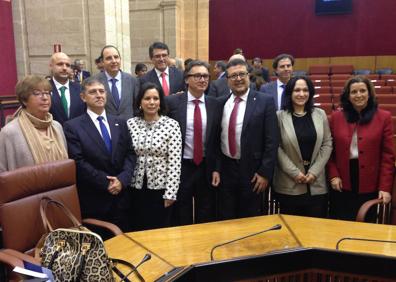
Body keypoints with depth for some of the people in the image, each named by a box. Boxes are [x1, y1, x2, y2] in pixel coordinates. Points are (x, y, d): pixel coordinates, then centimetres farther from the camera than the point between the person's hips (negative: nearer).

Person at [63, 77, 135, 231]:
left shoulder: (120, 123, 10)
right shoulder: (72, 126, -4)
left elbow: (130, 154, 5)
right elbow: (78, 162, -11)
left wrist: (122, 179, -11)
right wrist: (106, 183, -13)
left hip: (121, 197, 4)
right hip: (93, 200, -3)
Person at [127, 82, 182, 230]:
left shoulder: (172, 125, -8)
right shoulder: (130, 124, 0)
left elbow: (175, 162, -10)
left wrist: (170, 192, -13)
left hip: (161, 187, -2)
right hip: (136, 187, 3)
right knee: (137, 231, 15)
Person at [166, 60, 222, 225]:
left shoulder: (215, 104, 1)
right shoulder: (172, 102, -6)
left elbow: (218, 139, 5)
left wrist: (216, 168, 2)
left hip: (206, 167, 2)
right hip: (180, 167, -2)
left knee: (206, 216, 16)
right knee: (181, 216, 13)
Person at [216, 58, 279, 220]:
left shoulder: (265, 102, -6)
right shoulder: (220, 102, 5)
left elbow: (272, 141, -9)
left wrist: (265, 173, -11)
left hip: (252, 171, -3)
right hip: (225, 169, 3)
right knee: (225, 220, 14)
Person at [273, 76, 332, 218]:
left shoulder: (320, 114, 6)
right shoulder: (280, 116, -4)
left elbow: (327, 144, 4)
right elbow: (277, 148, -6)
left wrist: (314, 171, -6)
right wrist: (294, 172, -11)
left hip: (317, 184, 3)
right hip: (288, 185, -2)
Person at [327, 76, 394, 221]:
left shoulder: (383, 117, -1)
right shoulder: (336, 117, 3)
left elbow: (388, 155, -3)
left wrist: (385, 187, -7)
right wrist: (333, 175, -5)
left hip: (370, 187, -1)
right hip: (342, 186, 1)